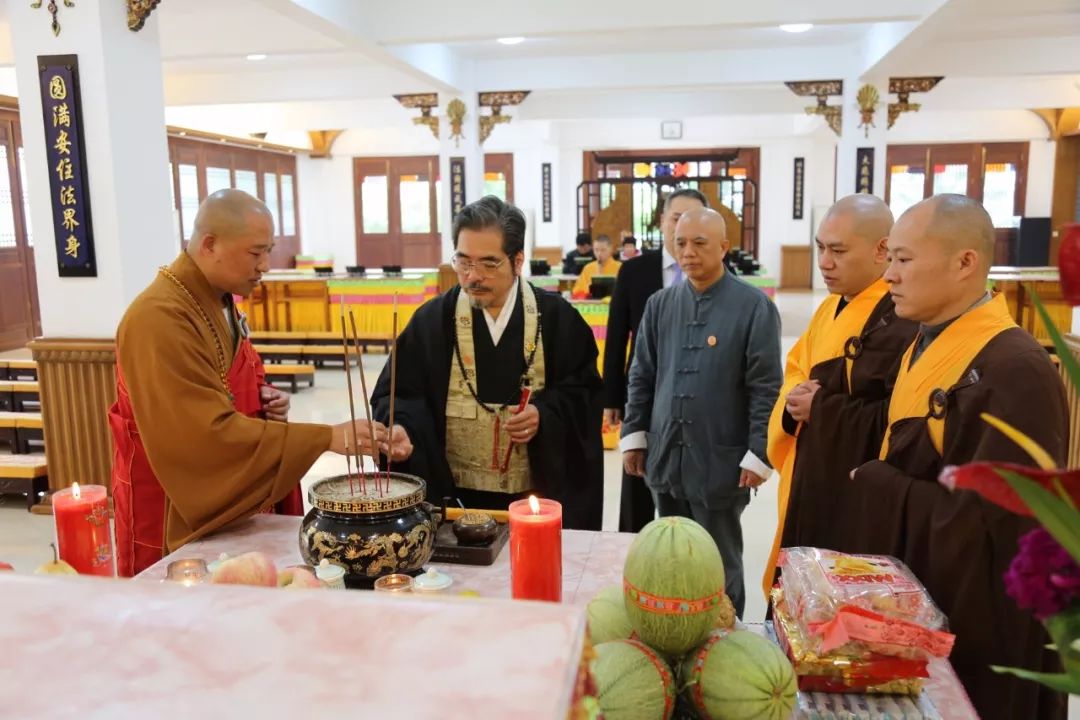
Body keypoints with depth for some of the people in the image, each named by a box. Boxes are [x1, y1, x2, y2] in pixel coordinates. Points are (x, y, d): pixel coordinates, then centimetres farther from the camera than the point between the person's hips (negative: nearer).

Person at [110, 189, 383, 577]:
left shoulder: (219, 304, 6)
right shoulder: (160, 318, -24)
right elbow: (211, 433, -29)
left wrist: (265, 403, -3)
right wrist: (327, 438, -29)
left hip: (229, 507, 9)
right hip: (176, 522, -8)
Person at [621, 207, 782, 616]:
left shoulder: (754, 307, -8)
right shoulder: (660, 305, 6)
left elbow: (765, 388, -9)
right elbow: (641, 377, 12)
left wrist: (757, 456, -11)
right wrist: (634, 436, 8)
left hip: (720, 464, -4)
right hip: (665, 459, 5)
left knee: (720, 568, 11)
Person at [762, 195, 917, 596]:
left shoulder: (903, 320, -19)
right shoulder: (830, 310, 11)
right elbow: (795, 373, 19)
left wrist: (820, 408, -19)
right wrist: (794, 402, -4)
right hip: (811, 495, 9)